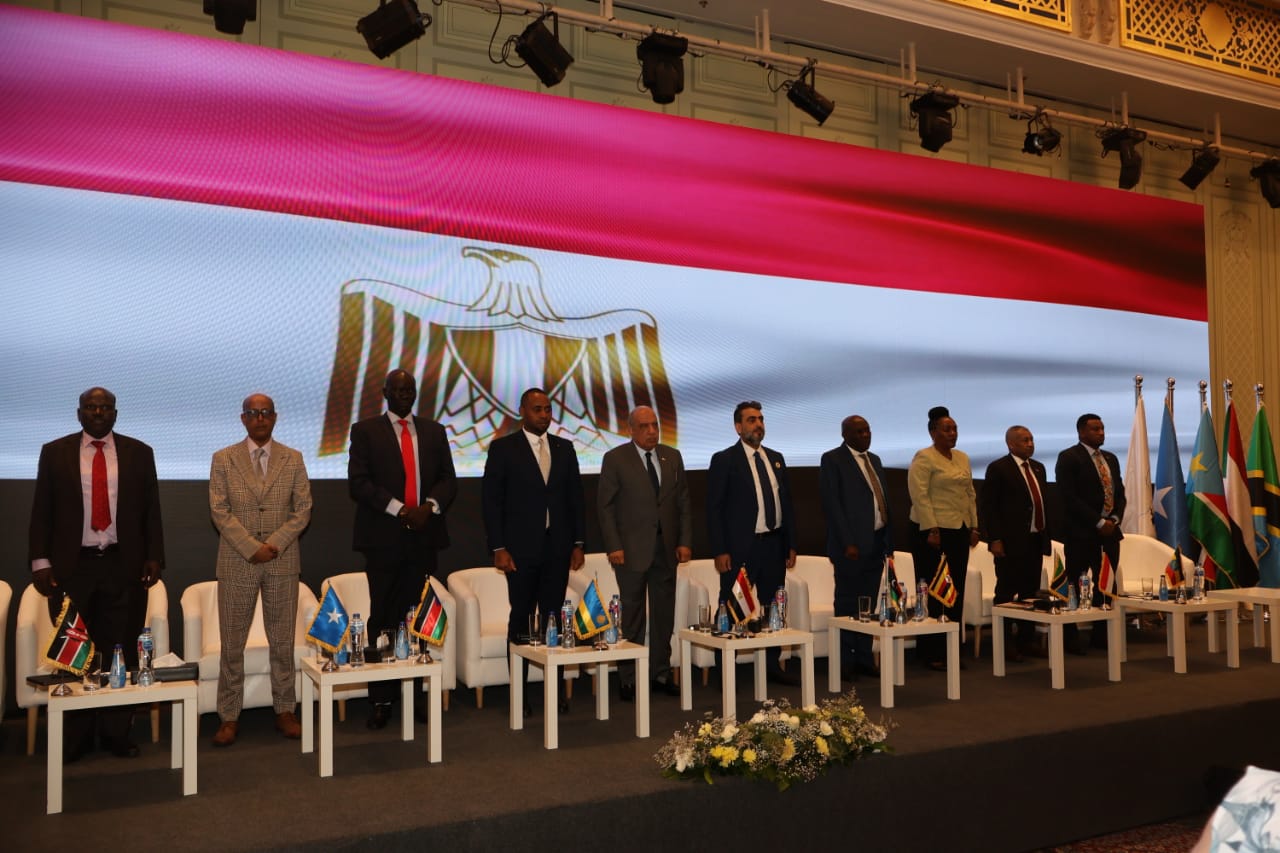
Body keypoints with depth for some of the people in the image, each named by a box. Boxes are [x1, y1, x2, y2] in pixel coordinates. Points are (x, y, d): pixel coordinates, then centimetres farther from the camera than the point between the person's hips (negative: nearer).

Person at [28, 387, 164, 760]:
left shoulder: (139, 453, 7)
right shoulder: (54, 452, 6)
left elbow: (151, 510, 8)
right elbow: (42, 511, 5)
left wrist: (154, 557, 0)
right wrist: (41, 561, -3)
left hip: (124, 566, 0)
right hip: (71, 566, 0)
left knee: (121, 651, 3)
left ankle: (117, 733, 14)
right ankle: (76, 736, 16)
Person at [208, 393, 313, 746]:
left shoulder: (293, 459, 7)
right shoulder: (223, 459, 4)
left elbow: (303, 509, 2)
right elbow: (219, 511, -3)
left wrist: (274, 545, -11)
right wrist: (252, 547, -13)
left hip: (283, 561, 1)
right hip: (236, 562, -1)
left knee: (282, 640, 6)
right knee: (232, 642, 3)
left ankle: (284, 711, 16)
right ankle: (229, 717, 13)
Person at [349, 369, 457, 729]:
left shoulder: (434, 431, 15)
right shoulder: (365, 430, 5)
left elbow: (448, 480, 10)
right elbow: (358, 482, -5)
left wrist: (430, 506, -10)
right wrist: (399, 509, -15)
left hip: (423, 537, 3)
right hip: (383, 538, -2)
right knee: (382, 618, -1)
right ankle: (380, 699, 5)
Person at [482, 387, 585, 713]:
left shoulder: (564, 448, 10)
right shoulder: (503, 448, -1)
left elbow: (575, 498, 12)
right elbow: (490, 500, -4)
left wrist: (578, 543, 6)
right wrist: (498, 548, -9)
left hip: (557, 548, 3)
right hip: (521, 549, -3)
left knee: (553, 619, 5)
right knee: (520, 620, 3)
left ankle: (555, 688, 12)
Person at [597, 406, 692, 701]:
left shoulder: (672, 457, 9)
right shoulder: (615, 459, -3)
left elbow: (684, 502, 10)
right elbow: (605, 506, -4)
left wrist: (685, 541, 2)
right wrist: (613, 546, -11)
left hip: (666, 548, 4)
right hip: (631, 549, -4)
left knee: (664, 614, 9)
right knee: (631, 616, 2)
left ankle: (661, 674, 20)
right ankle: (629, 679, 11)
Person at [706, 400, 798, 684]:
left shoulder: (775, 458, 14)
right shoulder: (723, 460, -4)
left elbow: (786, 503, 17)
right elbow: (714, 509, -7)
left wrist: (791, 544, 12)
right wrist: (719, 551, -13)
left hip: (774, 545, 6)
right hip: (740, 547, -6)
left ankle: (772, 665, 24)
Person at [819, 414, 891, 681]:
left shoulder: (874, 459, 17)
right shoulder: (832, 459, -6)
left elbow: (882, 501, 19)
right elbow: (831, 504, -12)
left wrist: (888, 541, 12)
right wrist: (847, 543, -17)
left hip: (876, 543, 7)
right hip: (851, 546, -7)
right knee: (847, 604, -1)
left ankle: (864, 659, 18)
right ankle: (845, 662, 6)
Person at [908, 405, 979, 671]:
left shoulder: (962, 458, 15)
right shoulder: (924, 458, -8)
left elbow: (970, 494, 19)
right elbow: (919, 495, -15)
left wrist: (973, 526, 12)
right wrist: (931, 530, -19)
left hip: (959, 531, 7)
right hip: (932, 531, -7)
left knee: (956, 593, 8)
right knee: (932, 593, -3)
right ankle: (929, 653, 3)